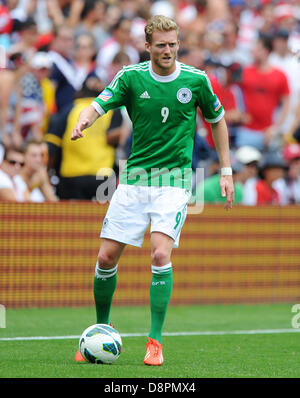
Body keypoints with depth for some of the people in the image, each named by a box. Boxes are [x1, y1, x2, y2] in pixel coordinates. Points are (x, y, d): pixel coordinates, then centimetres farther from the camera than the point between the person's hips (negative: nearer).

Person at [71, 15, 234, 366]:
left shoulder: (196, 80, -2)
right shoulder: (131, 77, -2)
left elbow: (217, 121, 13)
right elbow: (97, 107, -12)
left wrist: (226, 171, 11)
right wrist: (83, 121, -36)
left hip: (174, 179, -2)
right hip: (134, 176, 2)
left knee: (160, 255, -20)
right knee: (106, 258, 0)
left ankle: (155, 341, -11)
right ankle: (101, 330, 22)